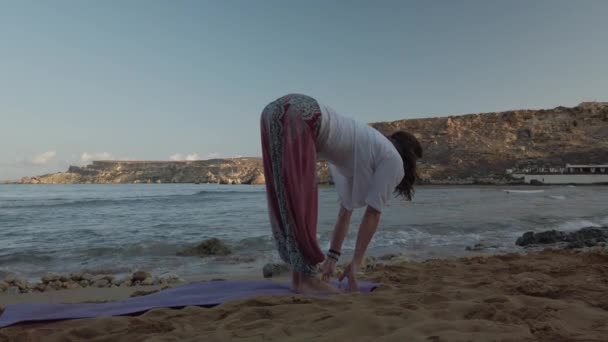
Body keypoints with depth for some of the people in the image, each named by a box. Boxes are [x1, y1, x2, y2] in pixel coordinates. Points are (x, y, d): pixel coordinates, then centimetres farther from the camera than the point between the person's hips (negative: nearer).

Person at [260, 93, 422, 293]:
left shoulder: (359, 159, 33)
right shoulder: (393, 160, 11)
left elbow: (346, 210, 31)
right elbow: (373, 214, 9)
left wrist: (332, 257, 32)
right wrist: (356, 263, 14)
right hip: (298, 117, -9)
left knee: (287, 205, 9)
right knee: (301, 203, -5)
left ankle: (299, 276, 17)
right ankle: (307, 279, 4)